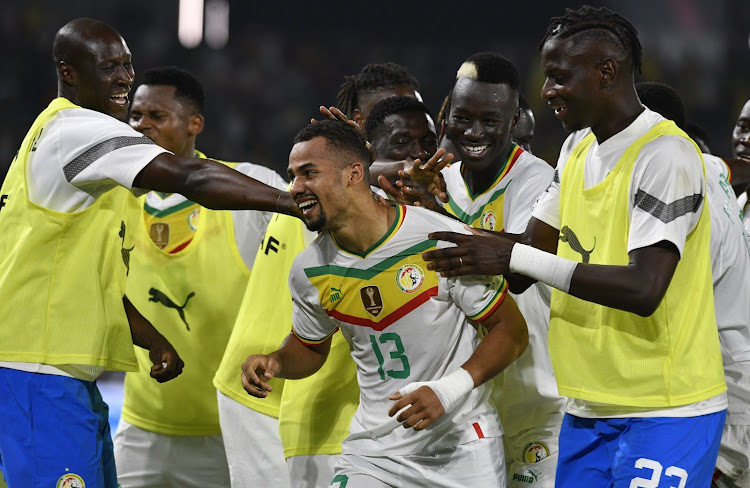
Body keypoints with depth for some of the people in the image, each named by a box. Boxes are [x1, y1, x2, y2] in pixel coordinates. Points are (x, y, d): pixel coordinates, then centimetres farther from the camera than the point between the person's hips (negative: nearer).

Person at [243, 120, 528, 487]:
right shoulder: (308, 272, -2)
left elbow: (511, 330, -10)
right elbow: (309, 346, 17)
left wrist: (449, 389, -23)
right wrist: (273, 363, -5)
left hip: (461, 443, -3)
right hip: (374, 449, 3)